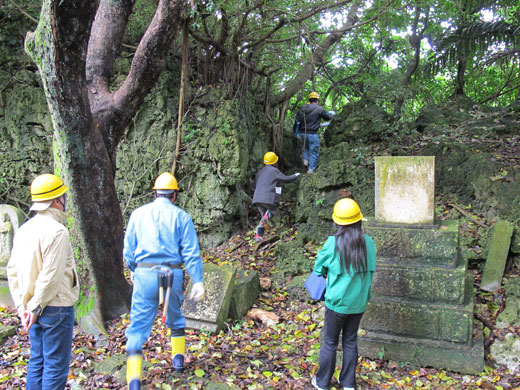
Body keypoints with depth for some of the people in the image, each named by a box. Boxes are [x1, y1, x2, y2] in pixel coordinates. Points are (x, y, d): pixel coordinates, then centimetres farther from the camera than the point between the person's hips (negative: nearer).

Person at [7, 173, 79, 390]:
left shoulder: (24, 230, 7)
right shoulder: (56, 232, -19)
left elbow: (13, 270, 10)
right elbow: (51, 275, -21)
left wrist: (21, 305, 11)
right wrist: (35, 307, -11)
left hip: (35, 308, 8)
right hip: (56, 307, -8)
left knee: (37, 361, 18)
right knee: (56, 365, 3)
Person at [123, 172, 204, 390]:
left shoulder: (138, 214, 6)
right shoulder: (181, 216, 1)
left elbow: (128, 251, 10)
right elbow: (191, 253, -4)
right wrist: (198, 281, -3)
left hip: (144, 274, 0)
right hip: (173, 274, 0)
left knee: (138, 324, 2)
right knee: (175, 318, 25)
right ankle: (178, 358, 35)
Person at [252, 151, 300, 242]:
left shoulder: (260, 172, 20)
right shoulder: (274, 171, -2)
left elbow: (255, 184, 26)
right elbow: (286, 179, 0)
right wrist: (295, 176, 17)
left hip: (257, 198, 6)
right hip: (268, 198, -6)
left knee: (264, 215, 17)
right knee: (274, 210, 19)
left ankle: (259, 236, 6)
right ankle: (266, 218, -14)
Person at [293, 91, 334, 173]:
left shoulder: (302, 109, 6)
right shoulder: (319, 109, -7)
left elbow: (297, 121, 7)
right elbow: (327, 117, 8)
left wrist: (297, 132, 17)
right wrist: (331, 113, 31)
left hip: (303, 133, 5)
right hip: (312, 134, -5)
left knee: (306, 147, 31)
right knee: (314, 152, 6)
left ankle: (305, 160, 15)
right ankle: (311, 169, 7)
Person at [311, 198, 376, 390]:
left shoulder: (333, 243, -18)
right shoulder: (368, 243, -8)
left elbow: (319, 268, -2)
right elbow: (370, 271, 6)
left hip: (337, 302, -3)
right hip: (359, 302, 4)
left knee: (329, 343, 12)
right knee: (350, 342, 18)